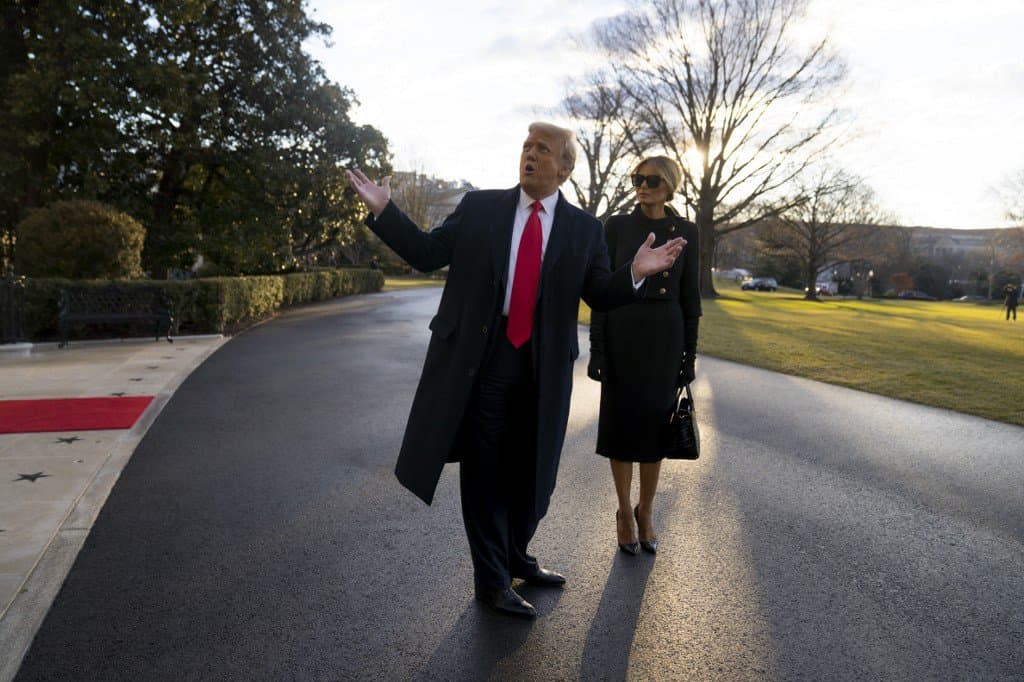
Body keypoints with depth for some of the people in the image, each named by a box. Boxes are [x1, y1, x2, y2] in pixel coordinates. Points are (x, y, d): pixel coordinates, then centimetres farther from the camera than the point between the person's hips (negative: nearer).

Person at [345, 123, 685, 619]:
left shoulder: (583, 228, 6)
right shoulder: (478, 206, 4)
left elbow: (601, 296, 3)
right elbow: (427, 253, 4)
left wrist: (635, 273, -16)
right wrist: (383, 210, -5)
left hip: (543, 366, 2)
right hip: (479, 359, -1)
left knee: (530, 469, 14)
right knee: (484, 469, 5)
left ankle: (516, 556, 38)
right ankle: (491, 580, 21)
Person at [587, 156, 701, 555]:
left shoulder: (686, 231, 4)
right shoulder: (617, 226, 0)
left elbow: (690, 296, 5)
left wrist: (689, 353, 2)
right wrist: (597, 349, -6)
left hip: (665, 337, 1)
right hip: (622, 334, -1)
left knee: (655, 425, 9)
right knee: (622, 423, 5)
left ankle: (646, 512, 26)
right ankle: (625, 512, 22)